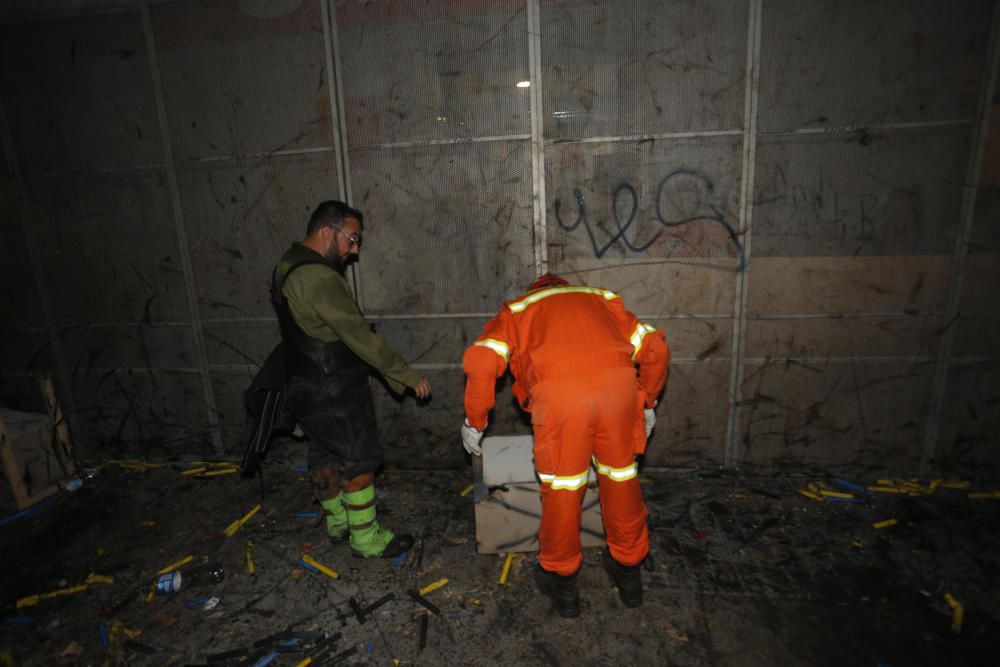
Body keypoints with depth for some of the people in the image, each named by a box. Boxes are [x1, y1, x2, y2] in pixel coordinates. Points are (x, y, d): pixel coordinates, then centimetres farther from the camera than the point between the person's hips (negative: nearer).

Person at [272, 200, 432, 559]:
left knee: (324, 455, 20)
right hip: (333, 395, -10)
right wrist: (407, 375, -21)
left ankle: (338, 522, 38)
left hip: (307, 389, 10)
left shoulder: (288, 266, 7)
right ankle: (366, 539, 17)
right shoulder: (319, 278, -26)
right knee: (359, 460, 3)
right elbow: (360, 336, -27)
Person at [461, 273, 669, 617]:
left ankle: (562, 581, 35)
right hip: (618, 382, 3)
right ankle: (628, 570, 41)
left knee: (560, 487, 16)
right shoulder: (600, 298, 34)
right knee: (621, 478, 22)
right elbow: (655, 348, 25)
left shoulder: (517, 309, 28)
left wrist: (474, 421, 20)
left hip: (558, 392, -2)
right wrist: (647, 404, 36)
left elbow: (481, 361, 9)